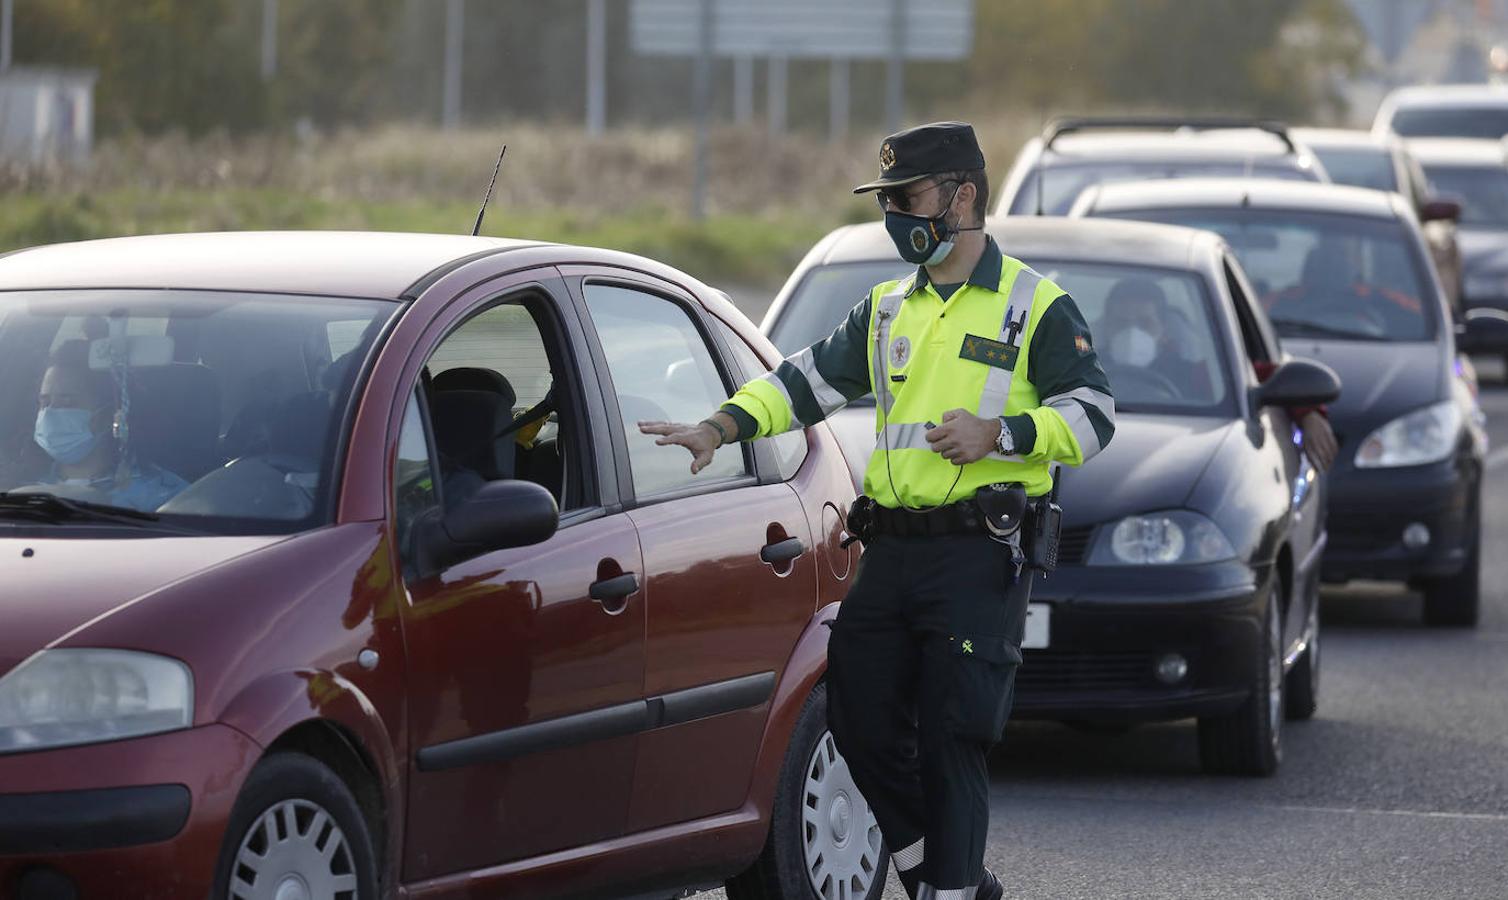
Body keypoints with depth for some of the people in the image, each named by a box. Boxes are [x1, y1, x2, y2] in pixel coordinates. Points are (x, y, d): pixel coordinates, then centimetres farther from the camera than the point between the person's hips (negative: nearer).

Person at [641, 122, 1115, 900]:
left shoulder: (1034, 306, 1)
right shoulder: (888, 309, 19)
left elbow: (1093, 415, -5)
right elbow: (812, 378, 18)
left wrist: (998, 433, -19)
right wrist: (721, 427, 4)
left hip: (979, 556, -6)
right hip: (890, 552, 6)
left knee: (950, 741, -9)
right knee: (861, 722, 4)